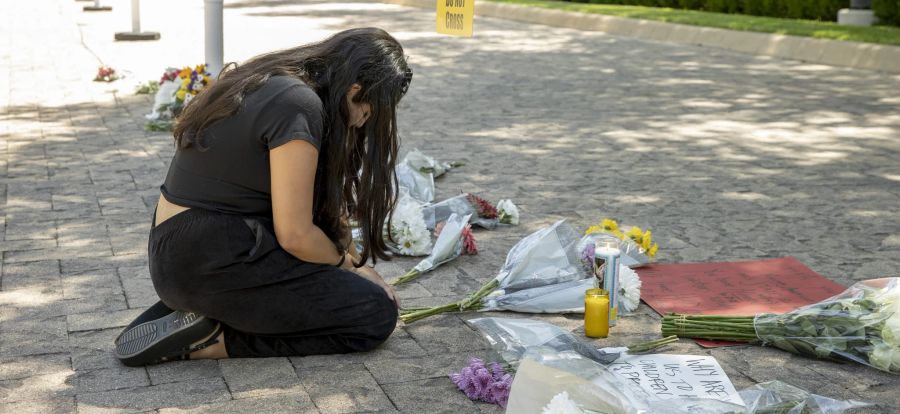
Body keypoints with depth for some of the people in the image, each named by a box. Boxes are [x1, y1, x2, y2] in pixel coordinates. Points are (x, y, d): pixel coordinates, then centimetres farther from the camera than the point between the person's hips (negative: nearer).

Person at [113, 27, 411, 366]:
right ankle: (210, 340, -7)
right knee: (377, 313, -5)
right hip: (211, 266, -10)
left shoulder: (270, 83, 11)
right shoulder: (299, 106, -18)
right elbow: (295, 234, -17)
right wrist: (349, 265, 1)